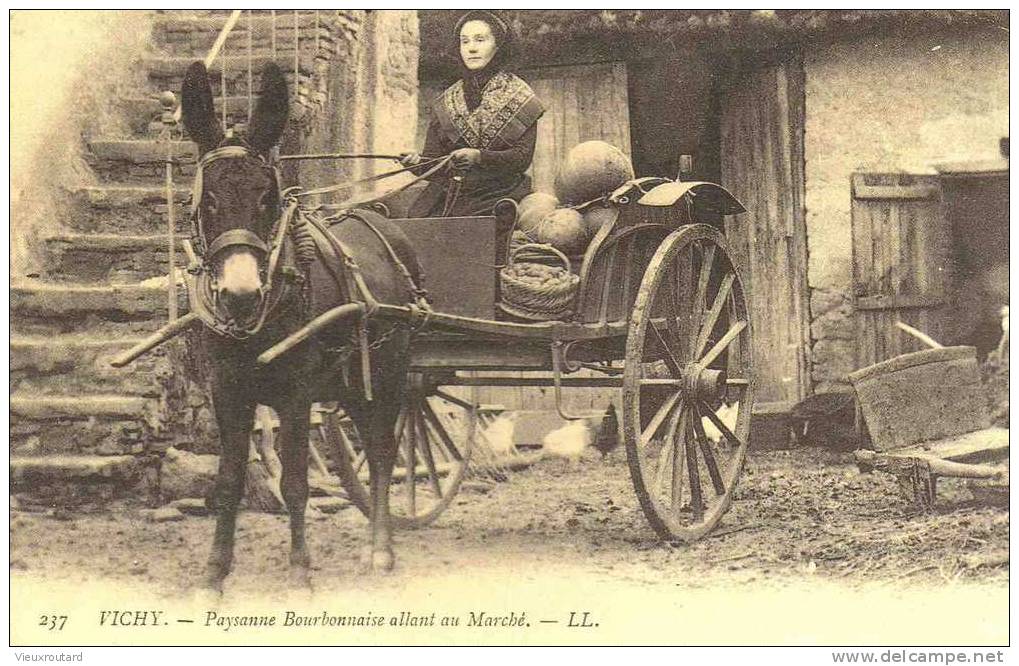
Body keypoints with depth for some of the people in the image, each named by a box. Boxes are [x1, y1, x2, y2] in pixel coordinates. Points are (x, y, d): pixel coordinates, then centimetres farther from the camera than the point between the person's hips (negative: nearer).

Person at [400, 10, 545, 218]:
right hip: (448, 199, 3)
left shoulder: (518, 97, 7)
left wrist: (479, 157, -20)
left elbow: (523, 156, -5)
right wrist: (417, 163, -14)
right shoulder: (446, 103, 16)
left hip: (498, 197, -3)